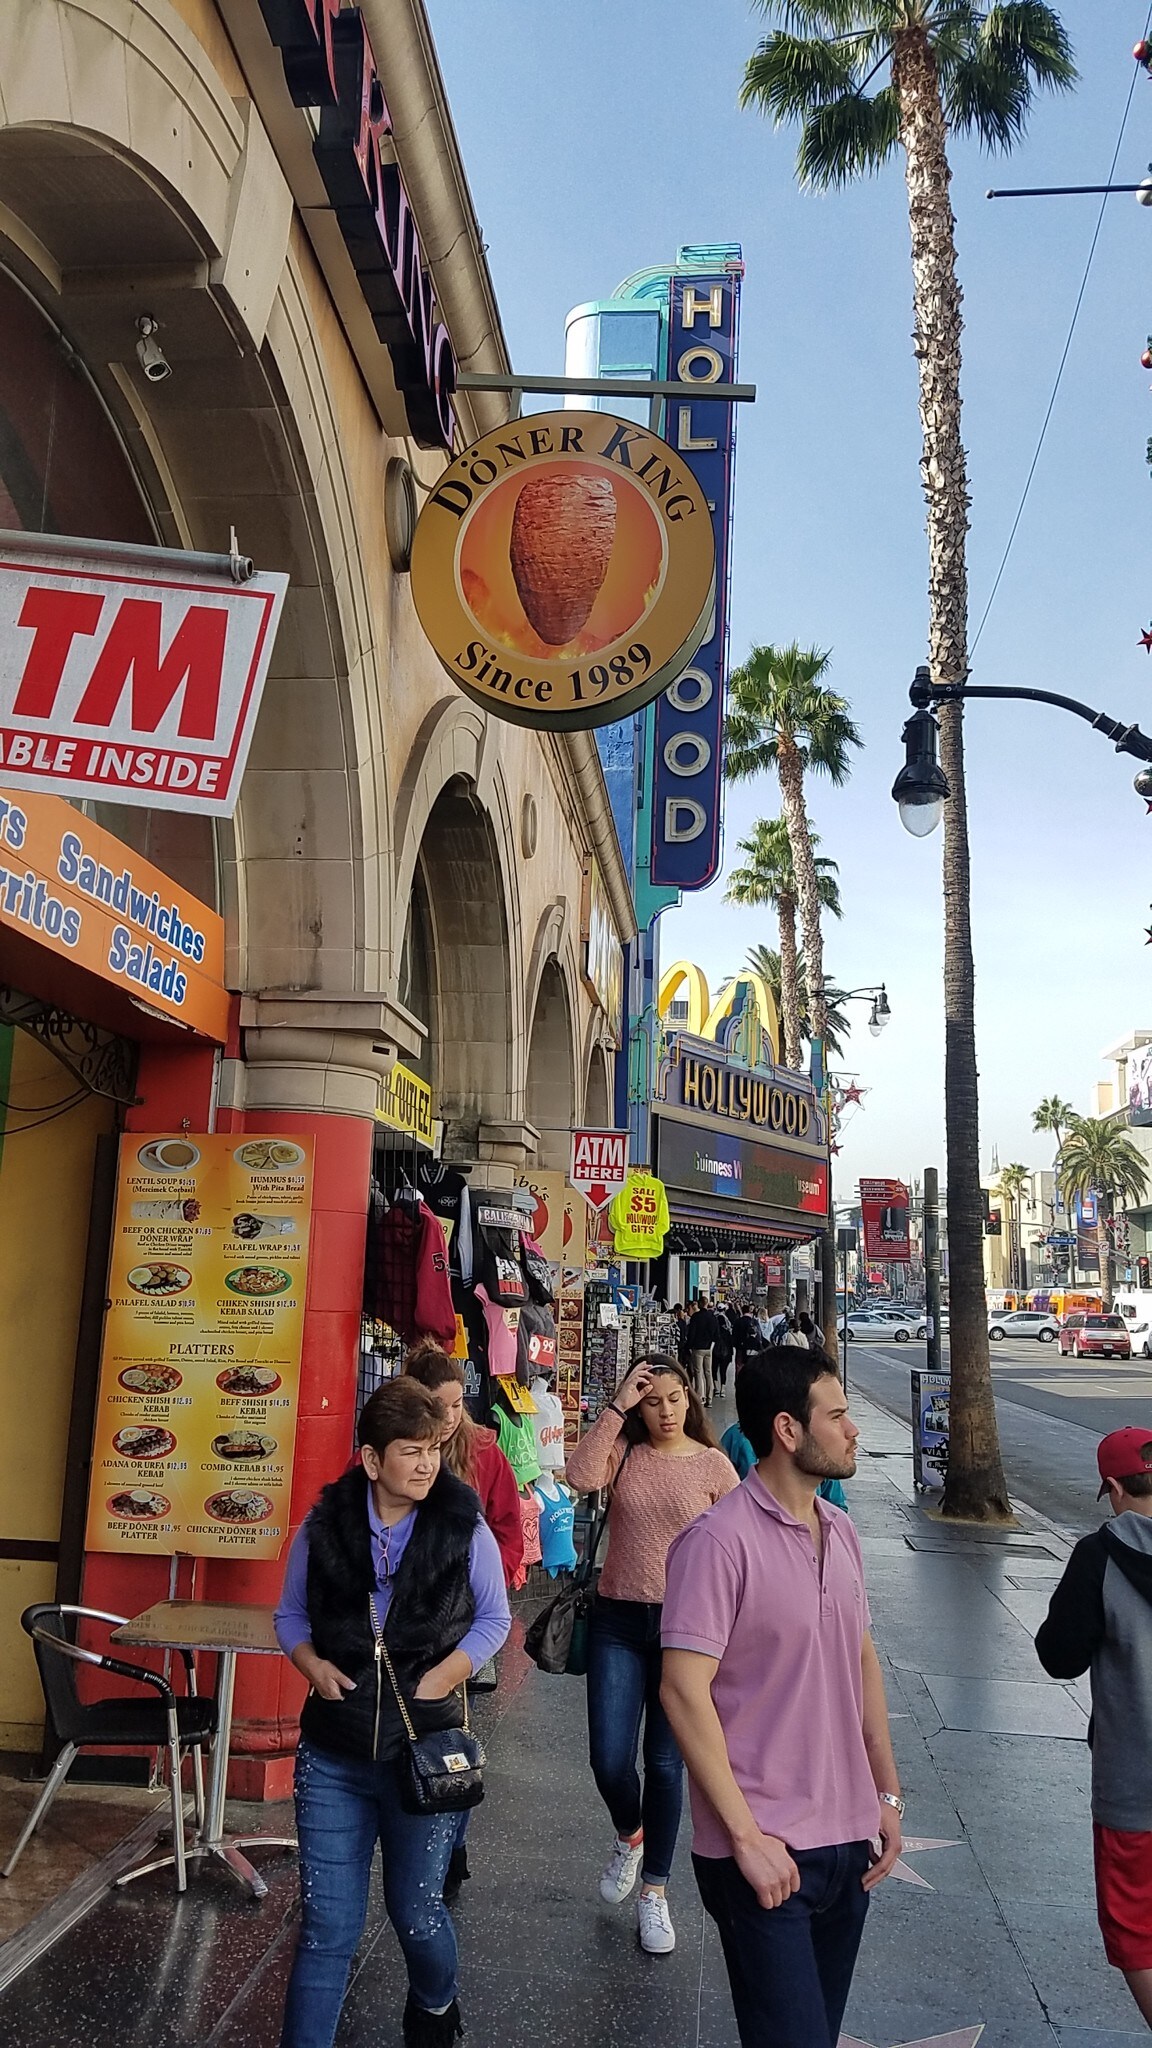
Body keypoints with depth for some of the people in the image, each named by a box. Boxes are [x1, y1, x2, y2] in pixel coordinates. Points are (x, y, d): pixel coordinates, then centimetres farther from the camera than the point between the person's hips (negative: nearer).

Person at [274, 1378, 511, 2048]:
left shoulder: (464, 1527, -9)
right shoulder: (324, 1527, -5)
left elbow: (494, 1618, 1)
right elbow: (292, 1614, 9)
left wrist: (444, 1675, -12)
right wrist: (313, 1664, -9)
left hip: (426, 1747, -1)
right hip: (333, 1754, 1)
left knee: (416, 1913, 14)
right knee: (327, 1923, 5)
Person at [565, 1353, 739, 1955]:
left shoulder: (713, 1466, -3)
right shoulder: (623, 1453, 0)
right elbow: (581, 1476, -23)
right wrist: (617, 1408, -21)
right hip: (618, 1623, 1)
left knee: (665, 1763, 8)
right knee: (609, 1759, 2)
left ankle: (654, 1891, 28)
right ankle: (629, 1836, 37)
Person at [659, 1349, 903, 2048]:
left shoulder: (840, 1531, 6)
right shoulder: (718, 1540, -19)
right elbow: (684, 1690, -21)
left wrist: (888, 1793, 13)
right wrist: (747, 1836, -19)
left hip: (849, 1836, 8)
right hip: (765, 1851, -7)